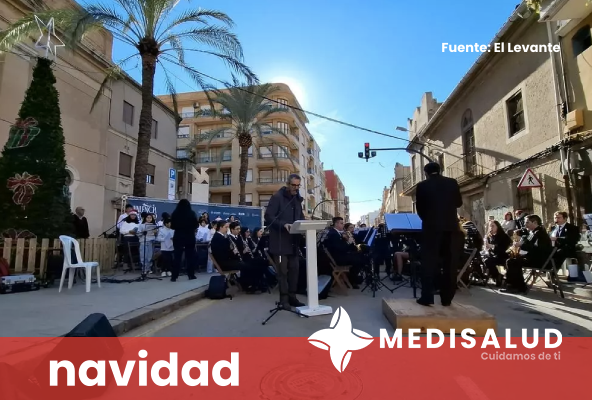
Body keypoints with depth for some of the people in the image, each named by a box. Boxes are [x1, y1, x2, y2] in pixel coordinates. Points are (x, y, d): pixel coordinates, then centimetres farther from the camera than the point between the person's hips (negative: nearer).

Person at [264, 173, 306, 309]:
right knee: (283, 270, -1)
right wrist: (284, 224, -26)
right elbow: (268, 216, -13)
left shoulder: (298, 199, 14)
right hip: (280, 240, -6)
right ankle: (284, 299, 8)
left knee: (294, 269, 7)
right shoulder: (277, 197, -7)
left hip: (294, 240, 6)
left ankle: (292, 296, 17)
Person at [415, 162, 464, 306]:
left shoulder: (422, 186, -1)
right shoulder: (452, 183, 6)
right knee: (450, 263, 8)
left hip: (432, 227, -2)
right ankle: (447, 298, 13)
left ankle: (427, 297, -1)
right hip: (451, 227, 3)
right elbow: (459, 203, 16)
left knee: (429, 262, 2)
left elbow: (419, 208, 5)